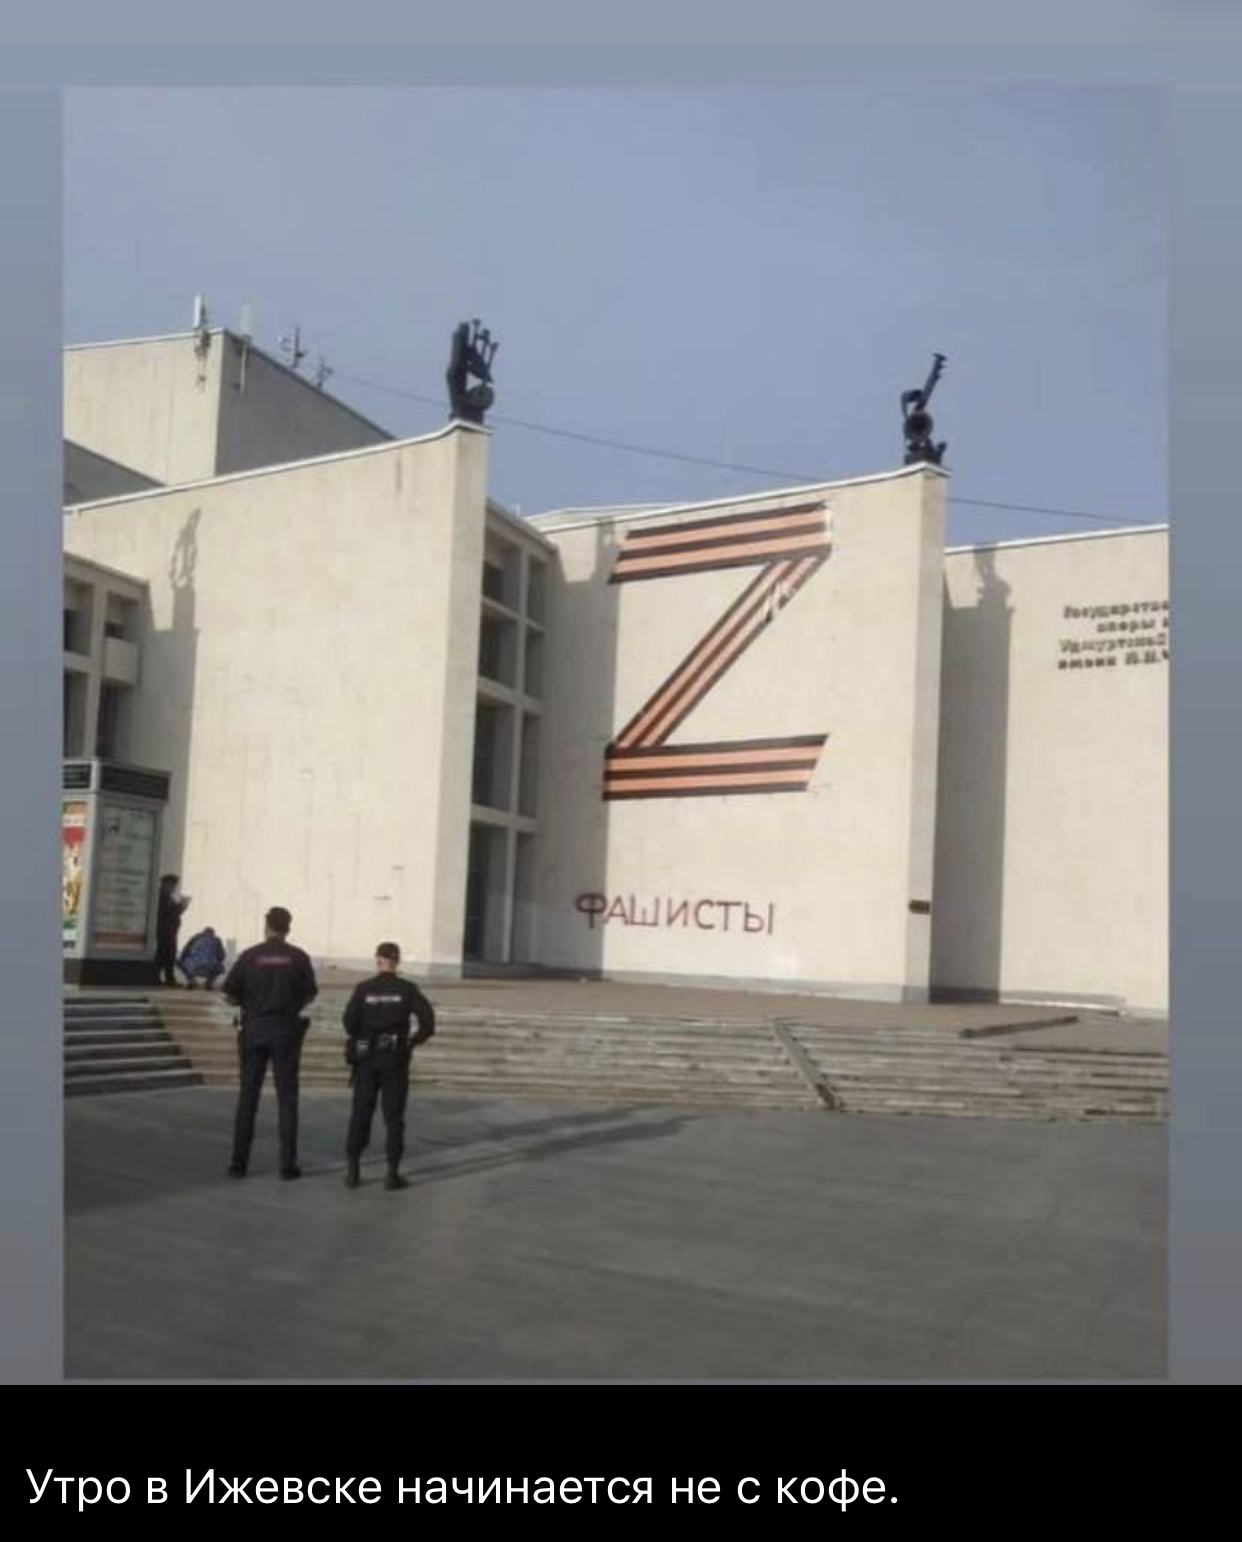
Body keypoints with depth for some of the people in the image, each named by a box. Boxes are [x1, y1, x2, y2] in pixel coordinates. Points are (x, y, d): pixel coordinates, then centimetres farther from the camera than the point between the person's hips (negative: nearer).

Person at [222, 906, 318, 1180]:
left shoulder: (250, 956, -4)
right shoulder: (298, 957, -3)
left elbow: (229, 995, -3)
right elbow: (310, 994, 5)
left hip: (254, 1029, 0)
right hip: (286, 1031, 0)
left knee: (247, 1097, 8)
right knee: (286, 1098, 4)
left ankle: (239, 1161, 10)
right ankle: (288, 1163, 3)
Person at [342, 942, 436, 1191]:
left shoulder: (363, 989, -3)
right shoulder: (407, 989, -3)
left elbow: (349, 1021, -11)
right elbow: (428, 1020, -11)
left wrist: (360, 1039, 7)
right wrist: (413, 1041, 3)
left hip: (366, 1059, 1)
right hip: (395, 1059, -1)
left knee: (361, 1114, 11)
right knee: (393, 1117, 5)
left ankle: (353, 1170, 12)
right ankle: (393, 1173, 4)